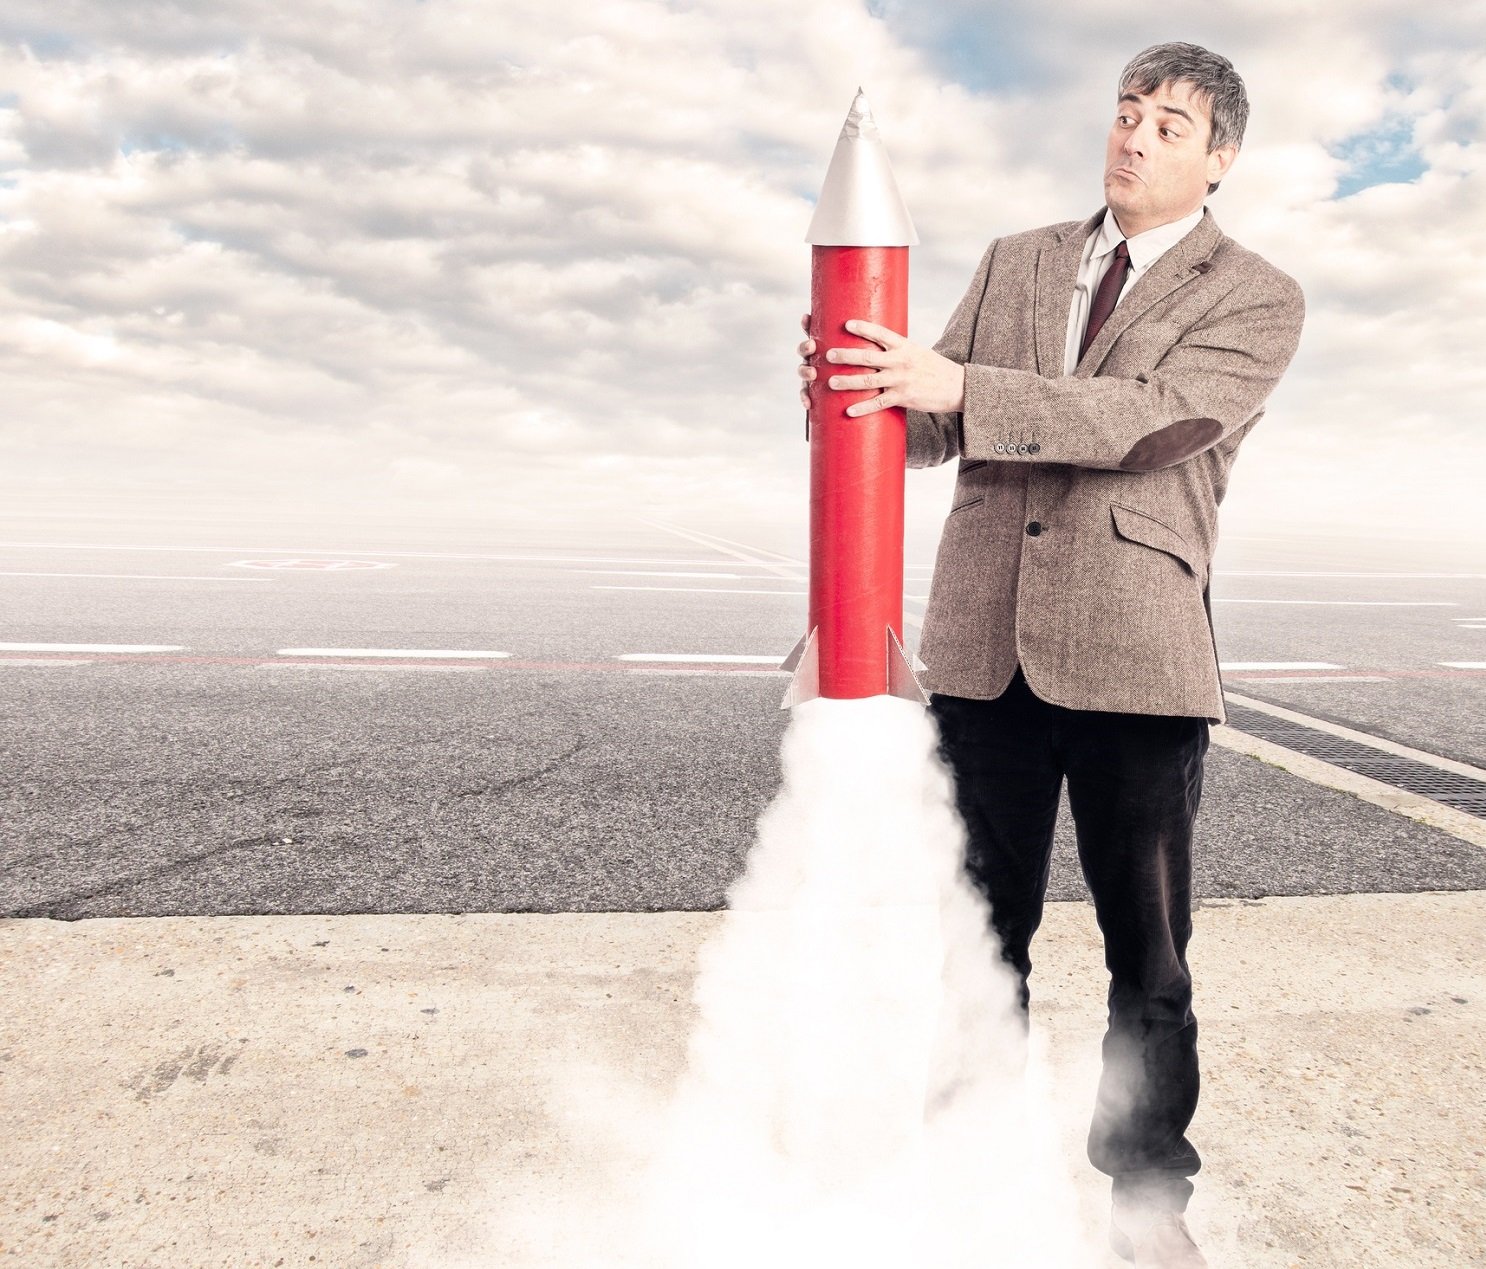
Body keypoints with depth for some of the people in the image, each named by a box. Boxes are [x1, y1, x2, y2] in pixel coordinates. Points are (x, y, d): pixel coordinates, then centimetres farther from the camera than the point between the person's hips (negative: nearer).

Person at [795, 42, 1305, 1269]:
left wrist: (961, 388, -24)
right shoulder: (1012, 261, 16)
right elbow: (933, 428, 10)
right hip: (985, 642, 3)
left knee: (1149, 955, 8)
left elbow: (1150, 419, -14)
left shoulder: (1257, 301, 4)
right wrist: (855, 389, -12)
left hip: (1135, 656, -3)